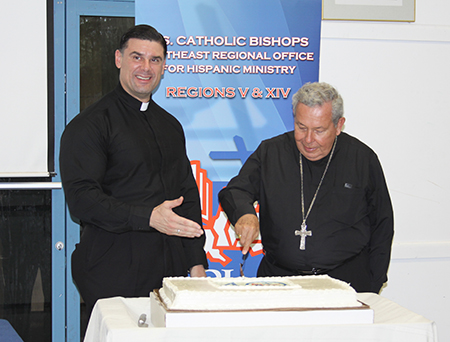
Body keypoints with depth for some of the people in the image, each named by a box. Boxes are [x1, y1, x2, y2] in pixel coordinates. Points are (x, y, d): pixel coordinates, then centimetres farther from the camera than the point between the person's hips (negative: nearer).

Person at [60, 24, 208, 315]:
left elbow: (188, 195, 19)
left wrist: (196, 263, 10)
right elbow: (81, 198, -14)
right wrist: (148, 217, -25)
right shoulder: (89, 125, -5)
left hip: (170, 272, 6)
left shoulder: (171, 125, 17)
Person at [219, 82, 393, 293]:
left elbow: (382, 226, 10)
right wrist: (244, 213, -21)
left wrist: (371, 288, 3)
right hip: (279, 275, 1)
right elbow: (234, 192, 4)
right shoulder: (270, 153, 7)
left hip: (344, 281, -1)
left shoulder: (364, 159, 5)